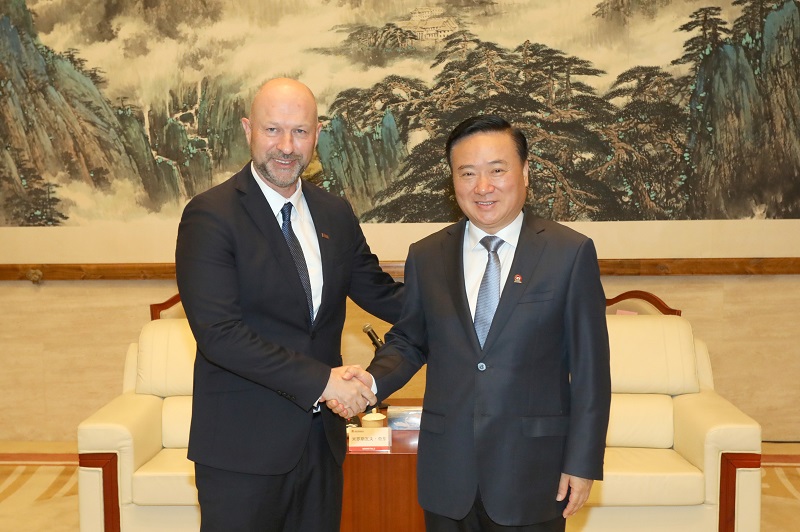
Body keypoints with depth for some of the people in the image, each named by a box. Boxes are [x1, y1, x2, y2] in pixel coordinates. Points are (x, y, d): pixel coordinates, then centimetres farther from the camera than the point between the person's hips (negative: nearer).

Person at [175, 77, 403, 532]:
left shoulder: (336, 214, 7)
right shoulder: (210, 215, -12)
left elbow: (381, 294, 13)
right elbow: (219, 333, -20)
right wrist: (319, 380, -20)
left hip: (322, 438, 6)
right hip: (243, 445, -5)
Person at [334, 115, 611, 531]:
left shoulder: (571, 253, -5)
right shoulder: (426, 256, 3)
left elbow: (590, 368, -4)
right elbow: (408, 341, 11)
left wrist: (582, 462, -5)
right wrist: (371, 382, -9)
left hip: (532, 472, -2)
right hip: (447, 470, 3)